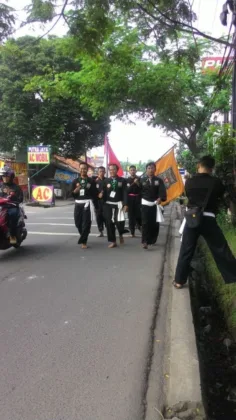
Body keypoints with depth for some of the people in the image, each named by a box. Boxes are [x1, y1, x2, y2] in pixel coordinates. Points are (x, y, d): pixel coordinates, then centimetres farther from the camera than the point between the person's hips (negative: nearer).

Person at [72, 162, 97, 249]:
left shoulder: (91, 181, 4)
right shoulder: (75, 181, 11)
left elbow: (94, 194, 3)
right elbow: (72, 194, 9)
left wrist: (94, 206, -1)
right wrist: (75, 191, -13)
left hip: (88, 204, -3)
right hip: (78, 204, 3)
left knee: (86, 223, -7)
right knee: (78, 223, 7)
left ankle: (83, 242, 0)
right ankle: (83, 238, 32)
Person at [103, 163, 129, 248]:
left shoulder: (122, 180, 2)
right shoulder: (106, 181, 8)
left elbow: (125, 193, -3)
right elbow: (104, 193, 6)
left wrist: (125, 204, -12)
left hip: (118, 204, -2)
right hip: (108, 204, 2)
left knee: (119, 222, -11)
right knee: (109, 223, 1)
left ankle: (121, 234, 22)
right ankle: (113, 242, 12)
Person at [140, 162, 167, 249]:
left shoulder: (159, 180, 2)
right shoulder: (142, 180, 4)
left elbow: (162, 190, -13)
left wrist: (160, 198, -28)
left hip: (155, 204, 1)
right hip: (145, 204, -1)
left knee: (155, 223, 8)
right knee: (145, 223, -10)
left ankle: (152, 240, 26)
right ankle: (145, 241, -13)